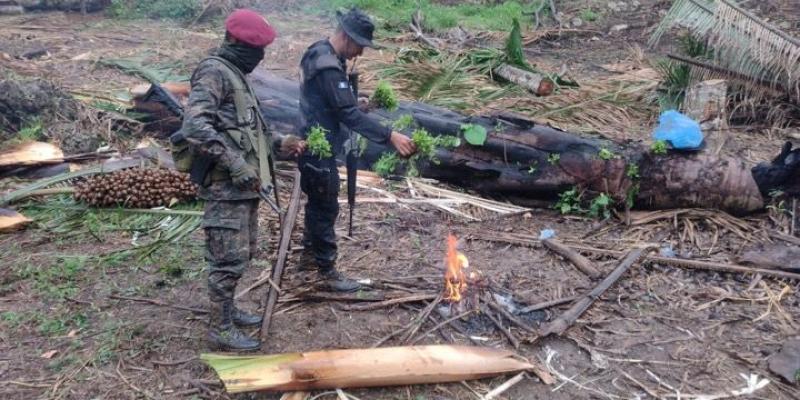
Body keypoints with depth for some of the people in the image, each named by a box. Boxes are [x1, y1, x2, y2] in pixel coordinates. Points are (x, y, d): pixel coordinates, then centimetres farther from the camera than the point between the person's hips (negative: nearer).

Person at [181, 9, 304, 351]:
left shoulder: (234, 74, 18)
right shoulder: (213, 72, -13)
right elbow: (194, 127, -25)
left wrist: (279, 142, 22)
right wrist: (236, 165, -25)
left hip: (243, 184, 10)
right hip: (226, 185, -10)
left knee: (243, 253, 18)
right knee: (229, 258, -4)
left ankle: (226, 310, 33)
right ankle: (220, 330, 7)